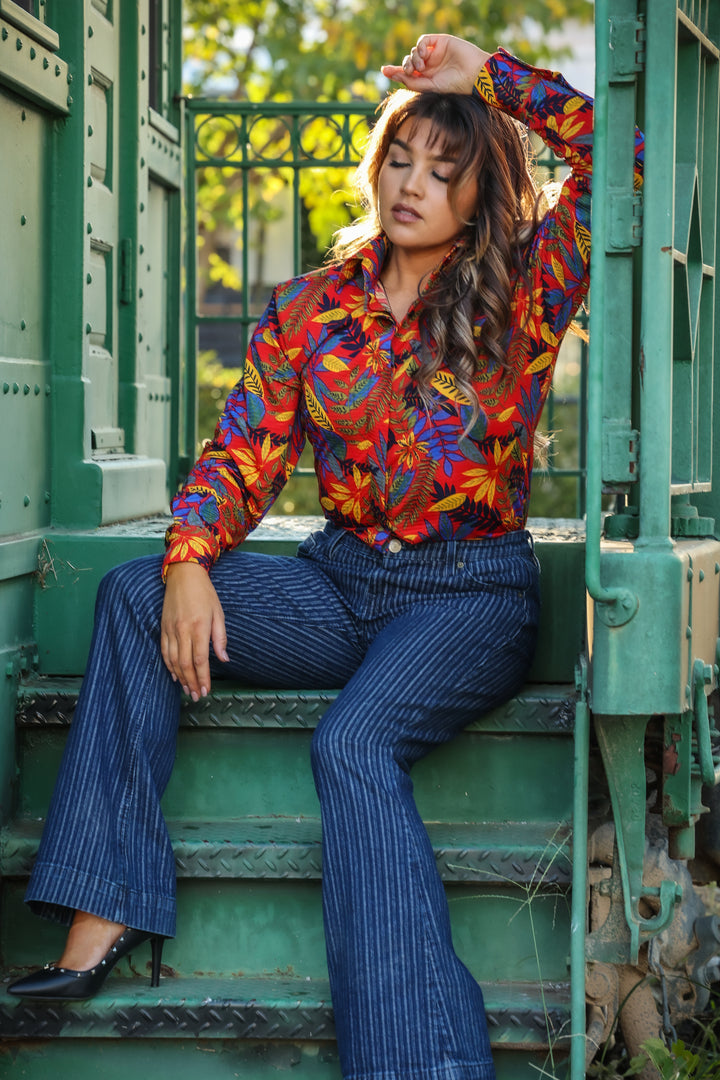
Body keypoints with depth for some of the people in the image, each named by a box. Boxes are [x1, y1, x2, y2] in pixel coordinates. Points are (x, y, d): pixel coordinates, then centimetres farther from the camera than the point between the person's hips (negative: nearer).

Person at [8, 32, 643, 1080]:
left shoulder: (521, 295, -1)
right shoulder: (311, 310, 8)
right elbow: (244, 450, 4)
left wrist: (491, 77, -6)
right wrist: (190, 563, -14)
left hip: (470, 595, -4)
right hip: (341, 580, 5)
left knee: (355, 742, -33)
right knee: (134, 594, -16)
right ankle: (101, 921, -21)